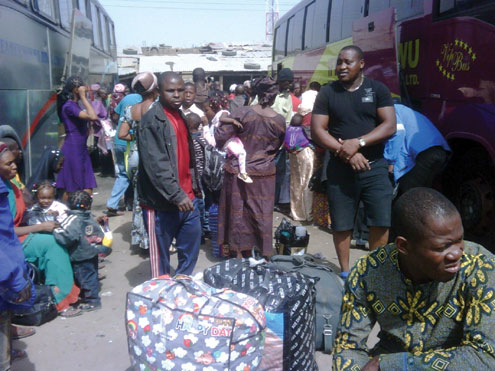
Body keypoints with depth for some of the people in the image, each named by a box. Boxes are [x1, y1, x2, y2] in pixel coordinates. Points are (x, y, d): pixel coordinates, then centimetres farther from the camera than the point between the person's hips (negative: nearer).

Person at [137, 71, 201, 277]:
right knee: (160, 255, 5)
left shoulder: (181, 116, 14)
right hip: (162, 202, -8)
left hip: (186, 198, 9)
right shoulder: (152, 120, -13)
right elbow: (155, 164, -21)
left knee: (191, 249, 18)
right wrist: (176, 195, -24)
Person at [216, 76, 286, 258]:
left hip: (238, 171, -1)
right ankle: (263, 254, 22)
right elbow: (276, 147, 6)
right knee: (262, 214, 12)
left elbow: (221, 137, -14)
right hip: (264, 174, 1)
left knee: (238, 211, 12)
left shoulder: (242, 113, -13)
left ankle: (240, 252, 21)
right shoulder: (279, 120, -5)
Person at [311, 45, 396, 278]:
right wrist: (346, 152, -13)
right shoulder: (327, 93, 6)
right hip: (340, 169, 0)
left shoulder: (378, 90, 5)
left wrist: (358, 143, -17)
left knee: (381, 223, -1)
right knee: (341, 225, 5)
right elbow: (317, 130, -2)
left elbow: (390, 126, -4)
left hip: (374, 167, 0)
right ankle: (345, 271, 21)